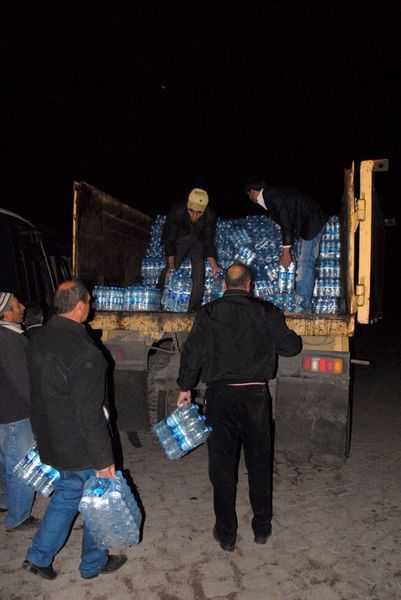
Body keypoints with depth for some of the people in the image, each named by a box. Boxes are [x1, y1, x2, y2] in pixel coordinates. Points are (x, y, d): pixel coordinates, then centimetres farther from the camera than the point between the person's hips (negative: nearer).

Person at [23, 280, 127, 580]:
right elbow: (89, 413, -27)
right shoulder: (85, 352, -29)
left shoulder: (38, 339, -1)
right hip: (79, 446, -8)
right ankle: (94, 563, 34)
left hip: (50, 438, 8)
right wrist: (104, 459, -18)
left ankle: (39, 556, 35)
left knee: (67, 492, 26)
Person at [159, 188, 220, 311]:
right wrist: (171, 265, -30)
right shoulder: (177, 211, -32)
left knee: (199, 276, -9)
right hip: (179, 239, -1)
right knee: (168, 272, -13)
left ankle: (193, 311, 0)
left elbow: (208, 243, -16)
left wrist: (213, 264, -30)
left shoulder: (210, 216, -26)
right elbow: (170, 240, -25)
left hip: (198, 242, 1)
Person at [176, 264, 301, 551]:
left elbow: (193, 352, -6)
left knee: (222, 465, 11)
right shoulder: (268, 312, -4)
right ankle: (262, 527, 32)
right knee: (259, 462, 18)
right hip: (256, 395, 1)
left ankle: (226, 534, 23)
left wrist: (185, 387, 7)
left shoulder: (208, 313, -6)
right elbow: (291, 346, 4)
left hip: (221, 395, -1)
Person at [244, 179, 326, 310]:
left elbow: (286, 223, -22)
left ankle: (303, 305, -16)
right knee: (303, 263, 8)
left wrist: (286, 251, -20)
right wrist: (285, 251, 20)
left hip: (311, 224, -10)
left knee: (306, 263, -15)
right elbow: (284, 223, 18)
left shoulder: (272, 195, -17)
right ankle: (301, 302, 11)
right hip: (304, 226, 10)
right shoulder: (270, 197, 13)